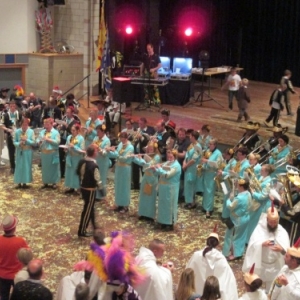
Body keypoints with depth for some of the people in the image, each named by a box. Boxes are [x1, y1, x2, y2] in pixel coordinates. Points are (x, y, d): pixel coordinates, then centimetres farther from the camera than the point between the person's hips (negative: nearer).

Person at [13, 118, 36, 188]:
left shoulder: (31, 131, -6)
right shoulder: (17, 131, -5)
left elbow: (33, 142, -7)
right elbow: (14, 142, -1)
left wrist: (26, 140, -20)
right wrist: (19, 143, -21)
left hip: (28, 152, 0)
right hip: (19, 152, 0)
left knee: (27, 166, 6)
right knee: (19, 166, 4)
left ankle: (25, 182, 16)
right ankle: (19, 182, 13)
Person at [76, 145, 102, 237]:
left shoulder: (81, 161, -1)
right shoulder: (94, 165, -25)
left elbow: (78, 172, 14)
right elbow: (97, 180, -23)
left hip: (82, 187, 8)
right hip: (90, 190, -8)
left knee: (89, 207, 24)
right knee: (87, 210, 4)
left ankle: (94, 225, 41)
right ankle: (82, 231, 12)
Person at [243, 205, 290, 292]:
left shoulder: (282, 232, -6)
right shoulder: (259, 228, -10)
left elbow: (287, 250, -15)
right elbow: (253, 244, -20)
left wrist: (281, 249, -39)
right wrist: (262, 244, -41)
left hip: (274, 266, 1)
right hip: (259, 264, -1)